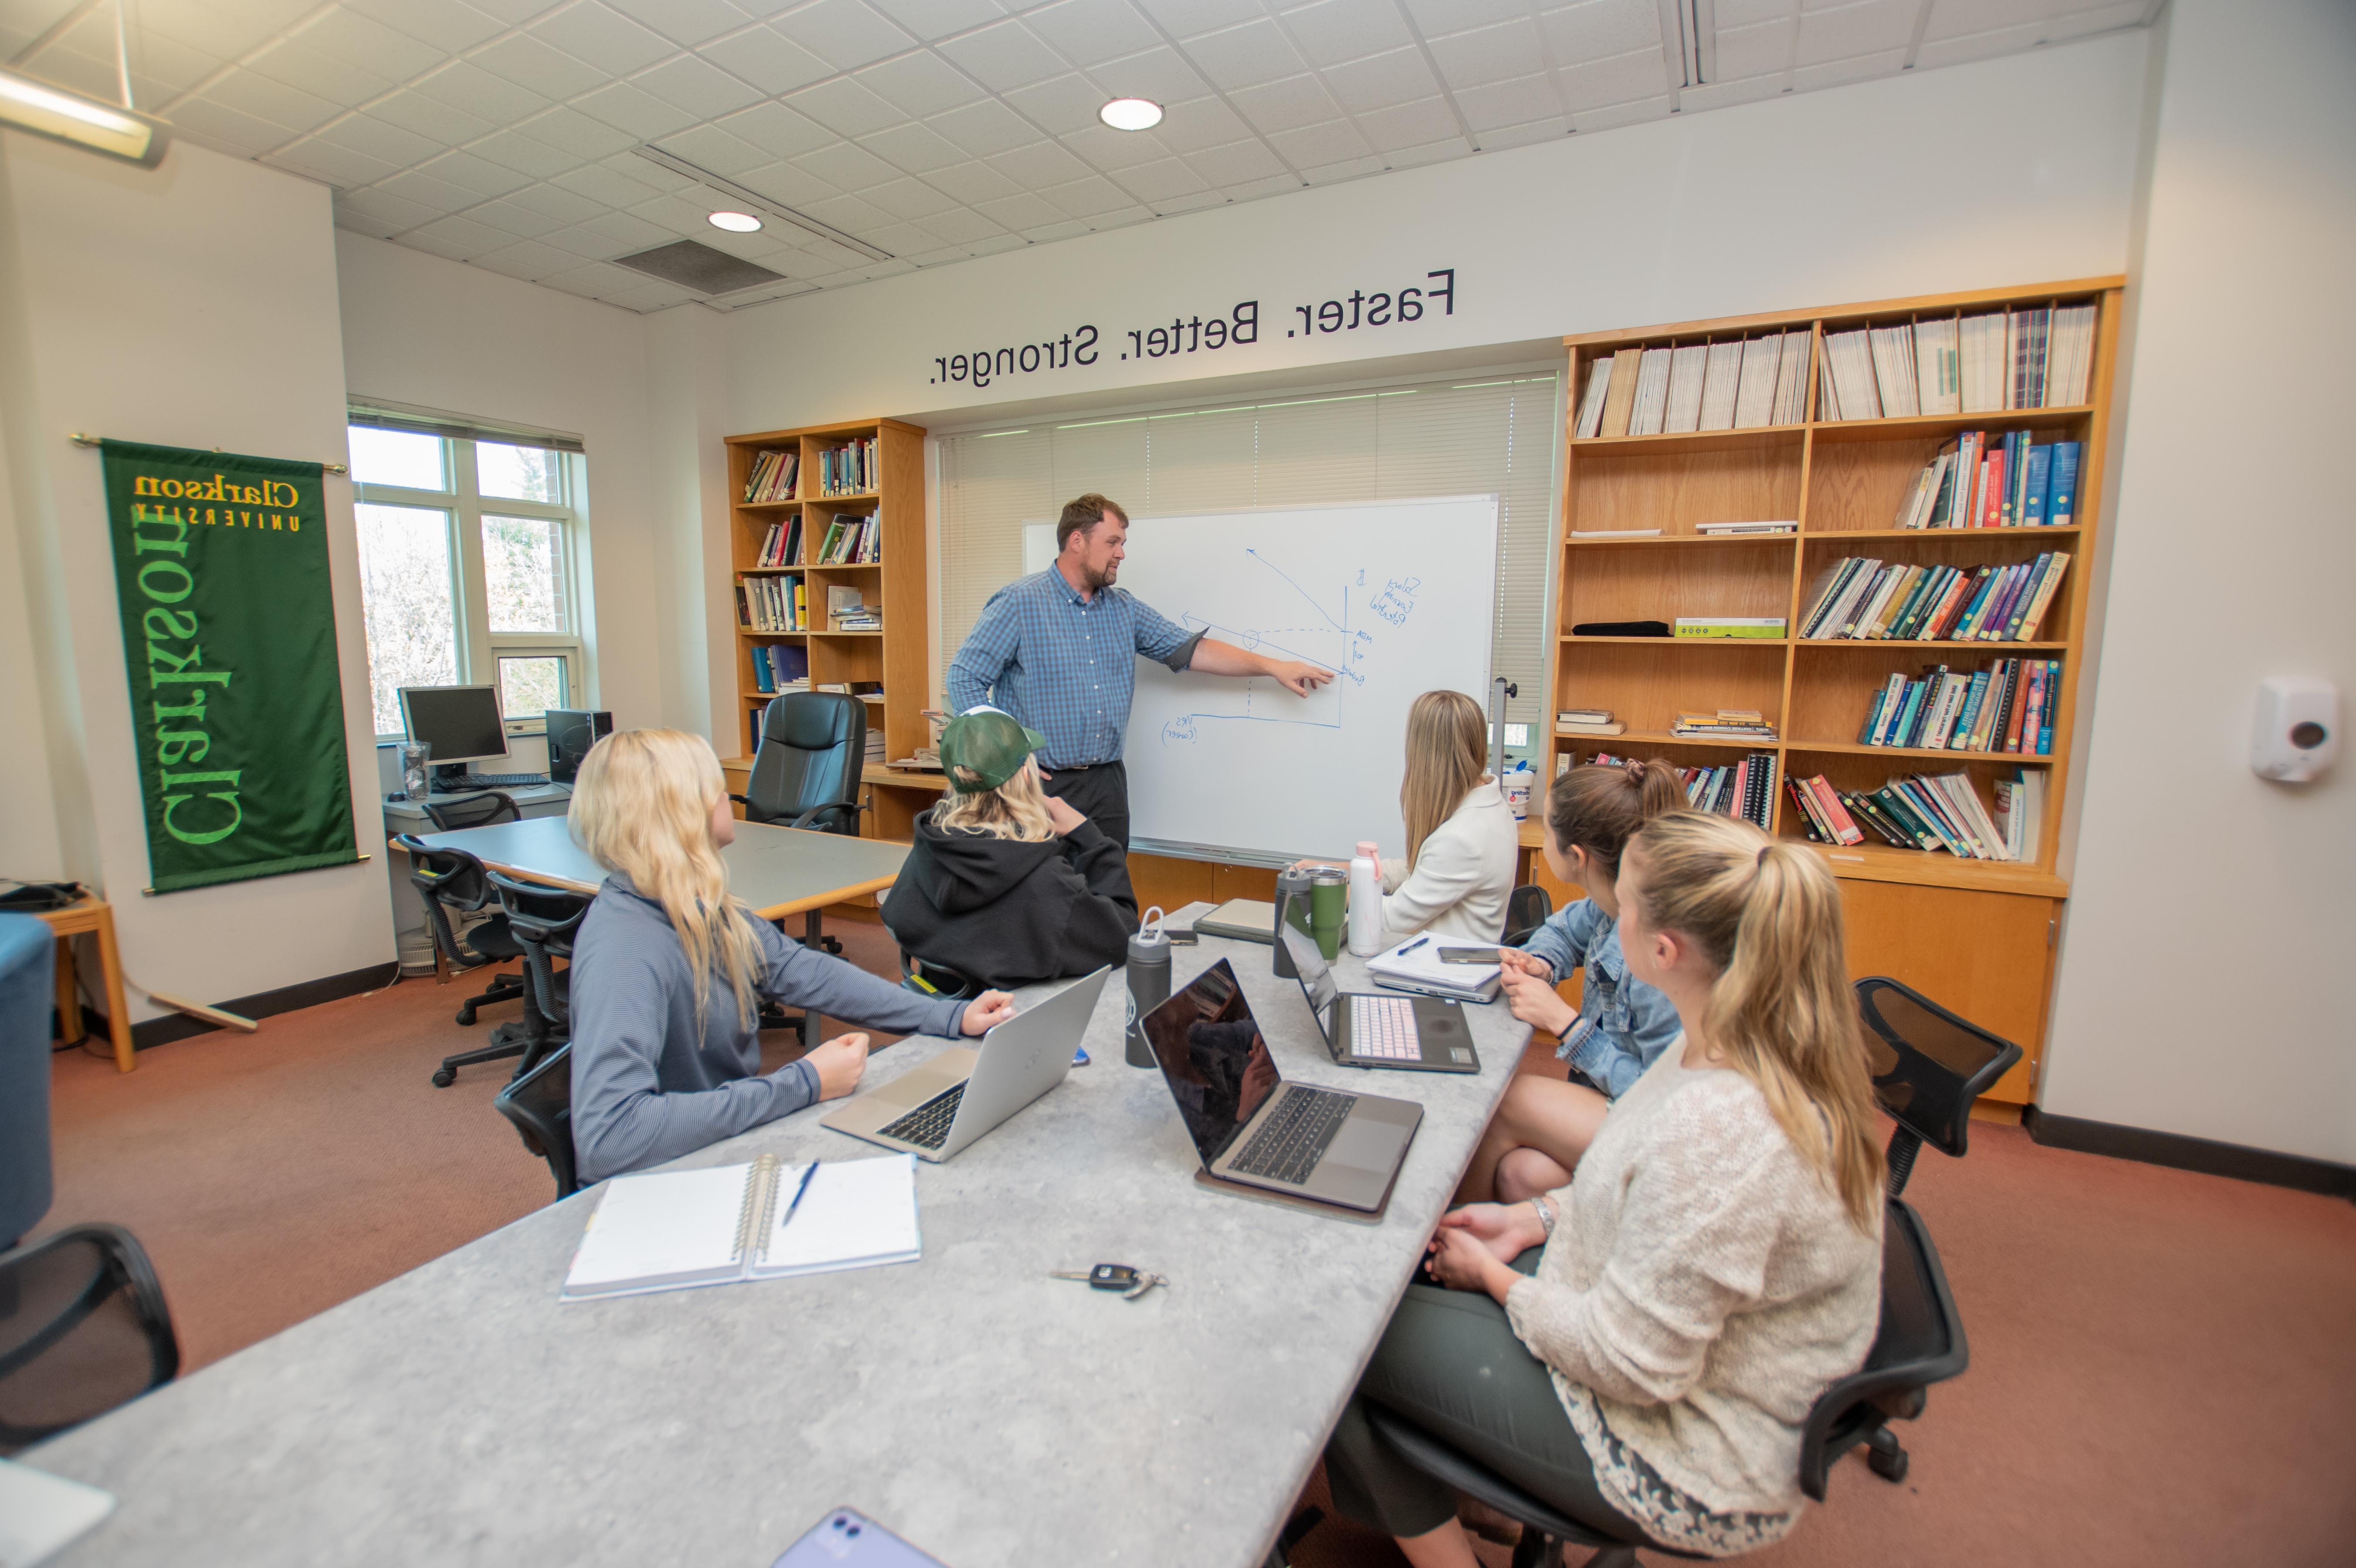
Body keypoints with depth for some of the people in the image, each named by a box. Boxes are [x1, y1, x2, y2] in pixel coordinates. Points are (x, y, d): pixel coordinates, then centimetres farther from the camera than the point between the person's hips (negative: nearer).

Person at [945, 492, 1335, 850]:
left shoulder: (1124, 609, 11)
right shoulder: (1019, 603, -5)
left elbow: (1189, 649, 10)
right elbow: (964, 678, -7)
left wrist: (1271, 666, 4)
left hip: (1107, 783, 5)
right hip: (1040, 785, -5)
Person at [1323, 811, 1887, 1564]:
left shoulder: (1717, 1125, -37)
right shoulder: (1768, 1044, -7)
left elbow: (1630, 1364, -27)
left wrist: (1496, 1276, -11)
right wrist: (1535, 1218, 4)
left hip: (1685, 1466, -8)